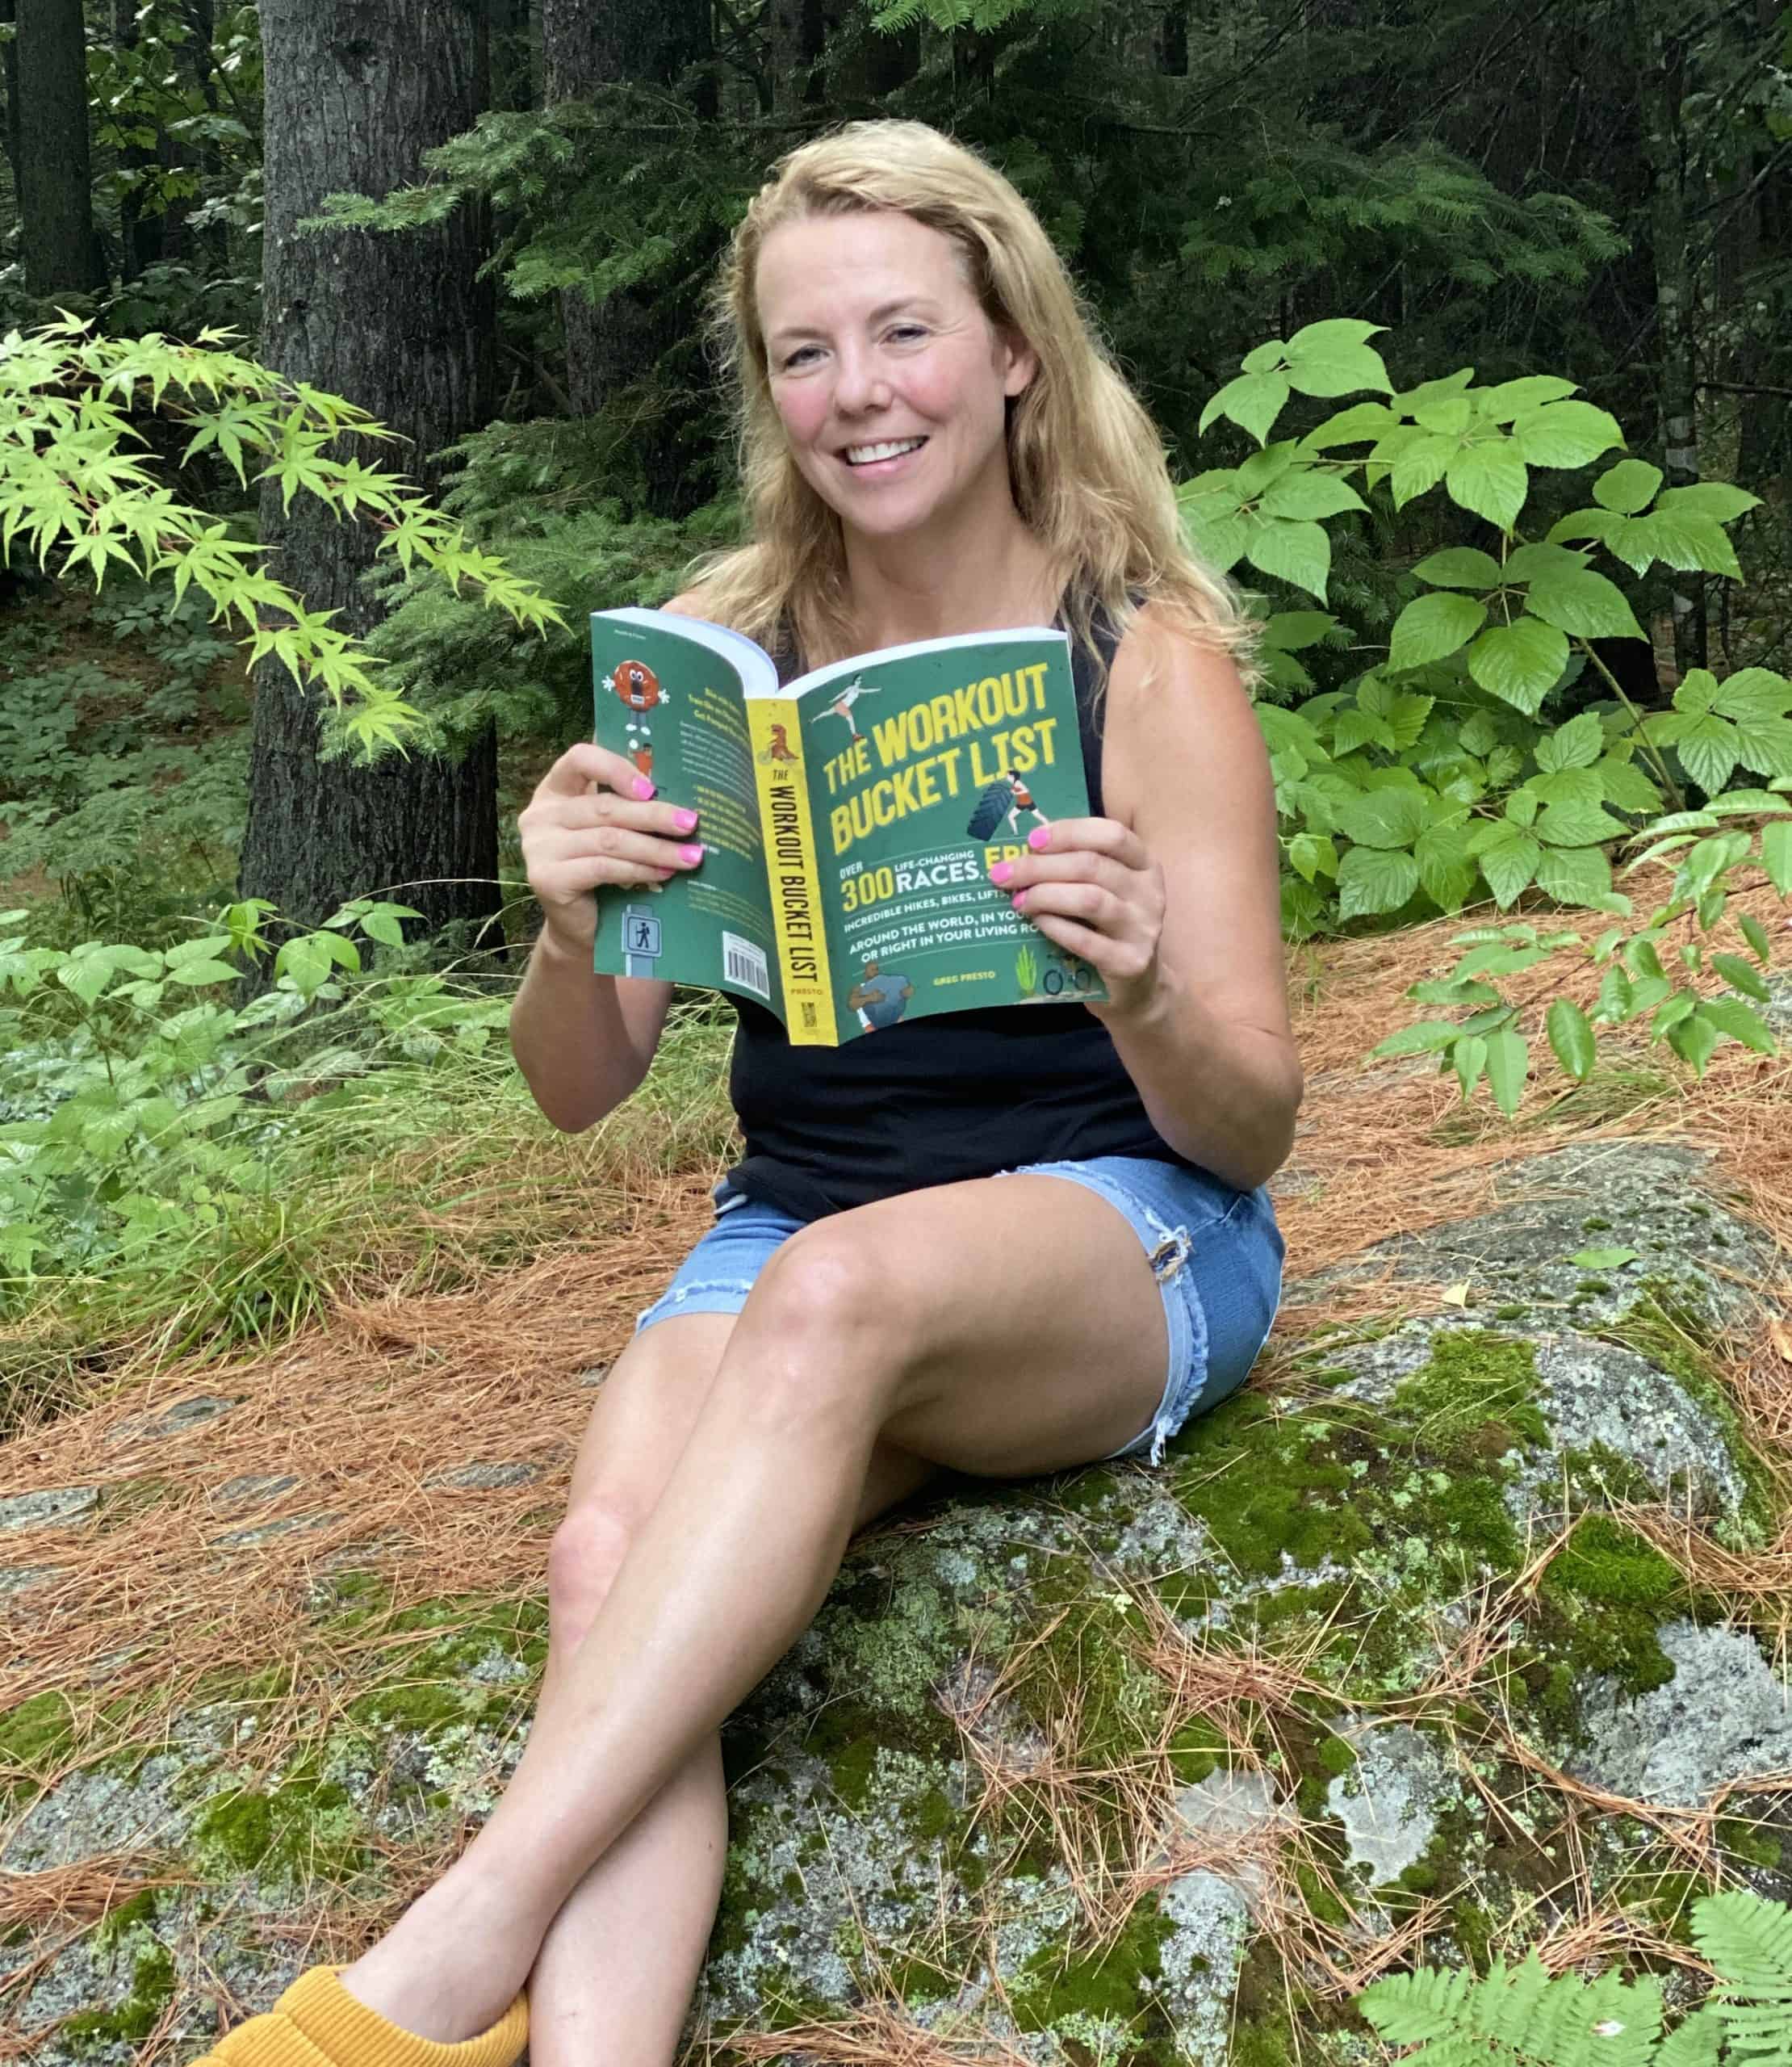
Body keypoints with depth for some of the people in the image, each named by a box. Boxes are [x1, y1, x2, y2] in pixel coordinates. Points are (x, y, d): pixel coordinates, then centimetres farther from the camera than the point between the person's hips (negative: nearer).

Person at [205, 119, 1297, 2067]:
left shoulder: (1149, 665, -6)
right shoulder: (723, 659, 2)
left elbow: (1252, 1125, -6)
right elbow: (579, 1091, 2)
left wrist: (1139, 988, -29)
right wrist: (569, 935, -21)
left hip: (1126, 1238, -3)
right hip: (791, 1232, 3)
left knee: (836, 1286, -36)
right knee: (609, 1558, -29)